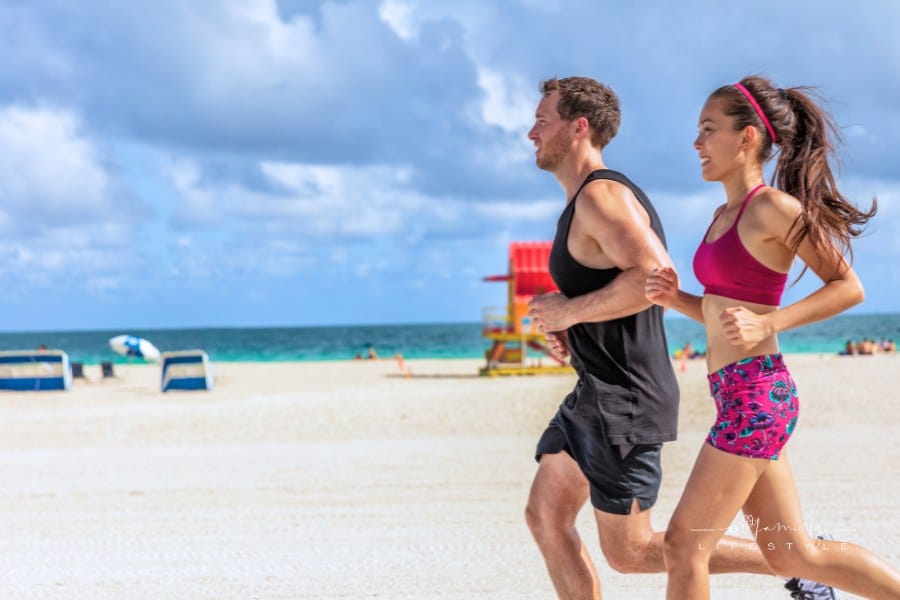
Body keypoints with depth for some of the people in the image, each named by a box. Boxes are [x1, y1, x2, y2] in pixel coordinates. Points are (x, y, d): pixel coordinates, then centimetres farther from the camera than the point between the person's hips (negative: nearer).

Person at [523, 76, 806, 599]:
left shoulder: (602, 194, -16)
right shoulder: (586, 201, 15)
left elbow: (654, 276, -31)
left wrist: (568, 311, -20)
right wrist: (569, 328, 8)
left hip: (624, 401, -10)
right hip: (597, 395, 10)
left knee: (630, 552, -3)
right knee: (545, 516, 10)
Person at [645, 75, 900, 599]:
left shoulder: (774, 207, -11)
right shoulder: (726, 215, 14)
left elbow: (848, 287, -11)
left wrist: (767, 324, -20)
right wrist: (675, 299, 1)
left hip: (755, 394, -9)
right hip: (738, 395, 9)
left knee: (685, 545, -3)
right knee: (795, 555, 13)